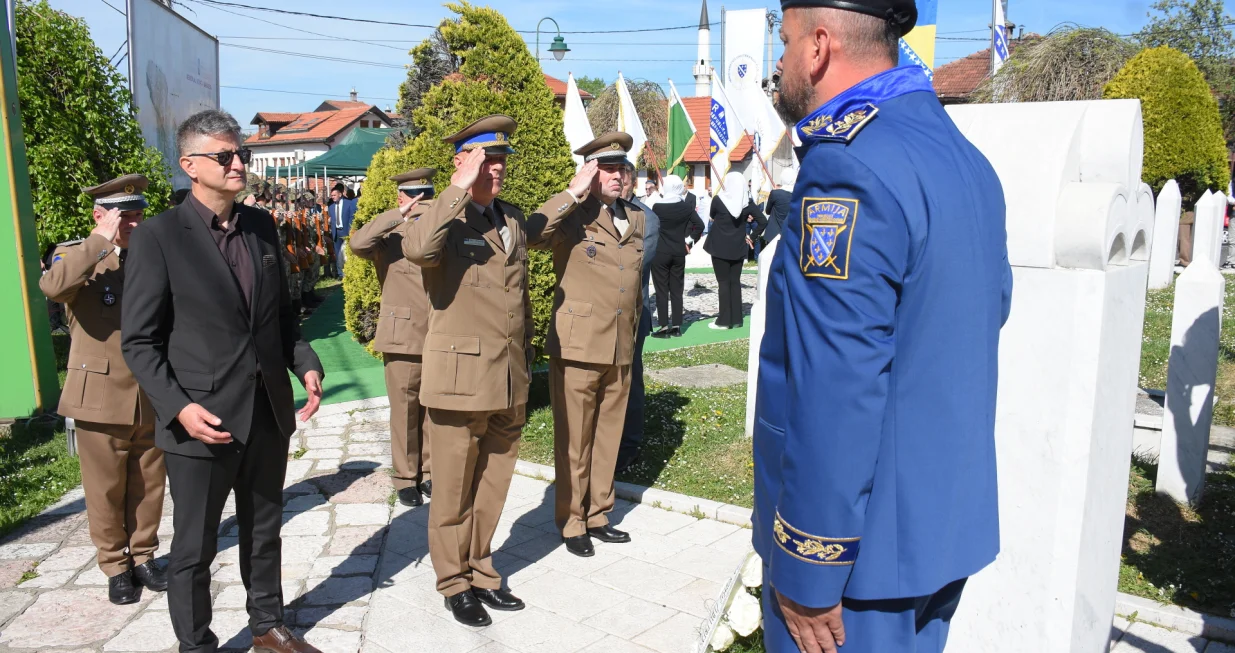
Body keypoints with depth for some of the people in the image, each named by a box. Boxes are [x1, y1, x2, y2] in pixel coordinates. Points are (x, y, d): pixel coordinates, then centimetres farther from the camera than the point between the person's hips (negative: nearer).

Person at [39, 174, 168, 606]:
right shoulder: (76, 257, -4)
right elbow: (52, 286, -29)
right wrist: (101, 241, -24)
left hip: (151, 395, 3)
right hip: (102, 396, -3)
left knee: (148, 485, 12)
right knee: (106, 490, 8)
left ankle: (143, 556, 29)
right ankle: (115, 566, 24)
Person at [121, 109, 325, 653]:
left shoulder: (262, 227, 7)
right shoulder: (158, 237, -9)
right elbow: (138, 341, -9)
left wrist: (305, 364, -1)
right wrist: (179, 407, -20)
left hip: (269, 414, 5)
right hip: (203, 421, -5)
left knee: (264, 532, 20)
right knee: (195, 548, 11)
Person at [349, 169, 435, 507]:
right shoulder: (389, 235, -1)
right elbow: (357, 243, -23)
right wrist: (399, 214, -23)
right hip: (404, 338, -3)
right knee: (405, 412, 4)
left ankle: (429, 473, 24)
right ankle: (405, 479, 17)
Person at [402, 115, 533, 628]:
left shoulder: (513, 219, 13)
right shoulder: (444, 219, -8)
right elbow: (417, 249, -33)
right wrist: (460, 188, -28)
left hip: (510, 384, 6)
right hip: (459, 381, -6)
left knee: (492, 489, 17)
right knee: (454, 493, 8)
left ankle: (481, 573, 33)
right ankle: (455, 583, 26)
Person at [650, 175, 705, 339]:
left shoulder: (657, 207, -10)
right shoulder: (687, 206, -2)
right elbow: (699, 225, -2)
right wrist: (689, 240, 4)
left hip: (660, 252, -3)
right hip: (679, 253, 3)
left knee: (662, 290, 2)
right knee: (677, 290, 8)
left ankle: (664, 326, 1)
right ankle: (676, 326, 9)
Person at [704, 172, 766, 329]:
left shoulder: (718, 200, -11)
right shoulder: (747, 202, -3)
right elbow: (763, 221, -6)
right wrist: (751, 237, 2)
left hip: (720, 247, -3)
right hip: (738, 248, 3)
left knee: (723, 282, 2)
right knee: (735, 282, 11)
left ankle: (724, 320, 3)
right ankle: (736, 318, 15)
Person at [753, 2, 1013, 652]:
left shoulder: (849, 165, -22)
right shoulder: (966, 157, 8)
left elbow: (835, 391, -25)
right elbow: (991, 308, 17)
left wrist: (807, 576, -18)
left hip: (863, 546, -9)